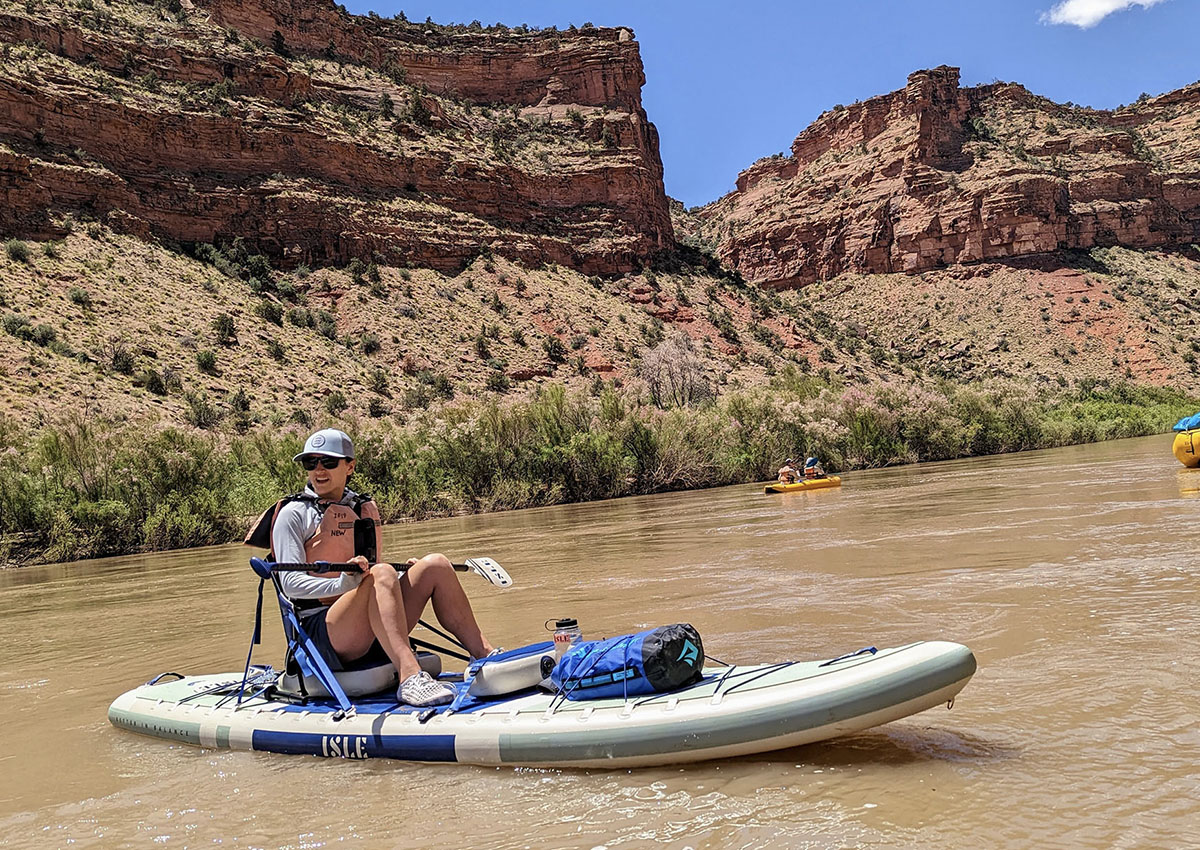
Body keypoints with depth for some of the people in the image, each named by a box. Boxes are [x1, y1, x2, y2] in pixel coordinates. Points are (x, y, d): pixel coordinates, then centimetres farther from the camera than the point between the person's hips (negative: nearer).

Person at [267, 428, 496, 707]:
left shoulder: (365, 508, 18)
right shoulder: (294, 513, 1)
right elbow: (290, 583, -11)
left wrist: (406, 574, 6)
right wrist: (342, 584, -29)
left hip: (375, 636, 6)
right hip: (322, 629, -6)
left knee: (435, 564, -12)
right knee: (382, 573, -32)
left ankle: (486, 657, -16)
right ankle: (409, 677, -48)